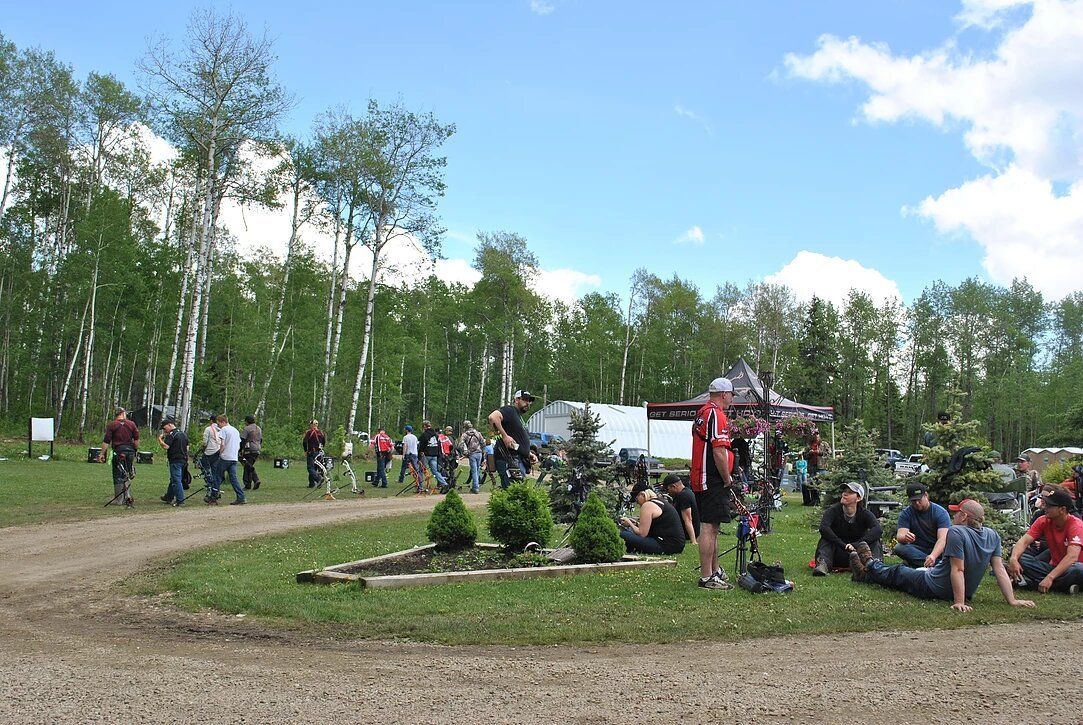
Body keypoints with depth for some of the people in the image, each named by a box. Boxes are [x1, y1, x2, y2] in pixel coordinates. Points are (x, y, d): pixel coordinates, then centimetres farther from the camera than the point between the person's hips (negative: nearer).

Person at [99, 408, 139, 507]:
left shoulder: (112, 425, -3)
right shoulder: (132, 424, 6)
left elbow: (106, 441, -5)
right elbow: (136, 440, 5)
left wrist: (102, 454, -2)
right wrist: (135, 450, 15)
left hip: (118, 451, -3)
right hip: (130, 451, 3)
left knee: (118, 476, 3)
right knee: (127, 475, 14)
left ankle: (119, 499, 6)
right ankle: (128, 497, 11)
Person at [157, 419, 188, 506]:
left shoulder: (171, 435, -13)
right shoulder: (183, 433, 15)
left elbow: (165, 446, -23)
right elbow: (187, 447, 19)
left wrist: (159, 439, -8)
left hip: (175, 460, -9)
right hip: (183, 459, 9)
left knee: (176, 480, -6)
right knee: (173, 479, 20)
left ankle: (180, 501, -6)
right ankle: (169, 497, 31)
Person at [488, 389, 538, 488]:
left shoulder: (519, 416, 26)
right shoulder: (510, 410, -5)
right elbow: (493, 417, -26)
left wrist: (529, 453, 17)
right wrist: (504, 436, -23)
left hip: (519, 460, 10)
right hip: (510, 460, -10)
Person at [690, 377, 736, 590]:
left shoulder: (702, 413, 17)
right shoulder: (716, 415, -15)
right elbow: (719, 452, -21)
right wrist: (728, 480, -11)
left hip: (700, 480, 11)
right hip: (713, 482, -11)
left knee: (711, 527, 18)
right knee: (709, 527, -8)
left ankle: (715, 570, 29)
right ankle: (707, 578, -5)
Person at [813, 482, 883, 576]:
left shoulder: (865, 514, -5)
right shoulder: (833, 511, -7)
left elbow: (878, 530, -25)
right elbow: (823, 528, -27)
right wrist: (843, 545, -35)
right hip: (838, 556, 0)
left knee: (874, 540, -19)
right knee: (826, 538, -24)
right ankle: (822, 564, -46)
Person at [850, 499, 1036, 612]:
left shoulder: (956, 532, -26)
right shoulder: (993, 536, -6)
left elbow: (958, 570, -29)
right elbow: (1000, 570, -9)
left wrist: (959, 602, -28)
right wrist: (1012, 600, -6)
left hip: (933, 589, -7)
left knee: (897, 573, 22)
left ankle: (871, 565, 50)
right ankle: (866, 574, 50)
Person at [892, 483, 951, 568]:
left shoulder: (940, 512, -8)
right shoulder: (905, 514, -1)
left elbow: (942, 539, -23)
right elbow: (900, 536, -16)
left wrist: (933, 556, -43)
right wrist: (905, 537, -43)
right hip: (917, 550, 2)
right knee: (898, 548, -30)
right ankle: (938, 564, -35)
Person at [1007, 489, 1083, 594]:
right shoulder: (1043, 521, -3)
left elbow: (1072, 556, -32)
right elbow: (1024, 541, -11)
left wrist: (1050, 577, -42)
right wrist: (1013, 559, -33)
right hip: (1053, 566, 5)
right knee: (1018, 555, -15)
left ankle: (1031, 582, -32)